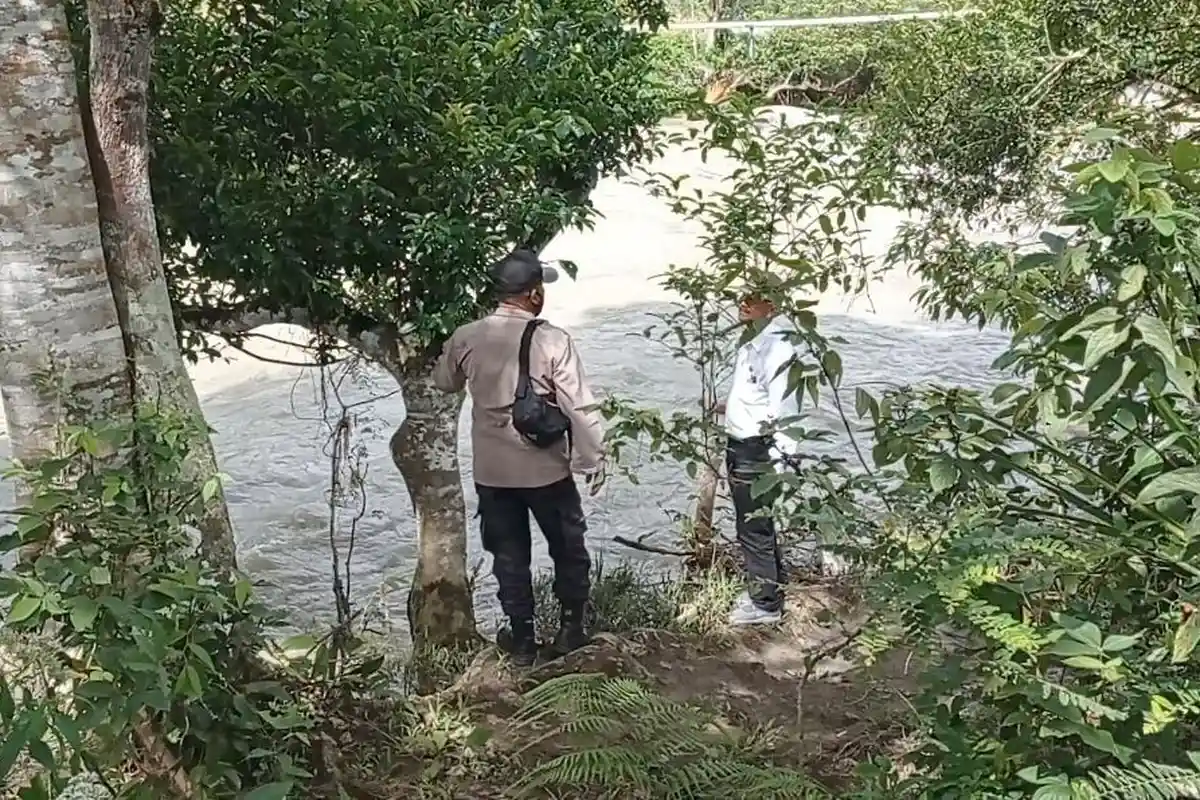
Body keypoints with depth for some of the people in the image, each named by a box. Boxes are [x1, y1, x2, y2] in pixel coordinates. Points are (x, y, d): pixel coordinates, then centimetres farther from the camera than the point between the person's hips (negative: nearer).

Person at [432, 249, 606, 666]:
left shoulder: (465, 338, -5)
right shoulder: (552, 341, -17)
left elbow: (443, 383, 15)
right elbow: (580, 407, -15)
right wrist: (594, 458, -5)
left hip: (492, 470, 3)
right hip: (546, 468, -2)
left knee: (509, 556, 15)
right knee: (568, 549, 18)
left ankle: (522, 639, 22)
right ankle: (572, 629, 27)